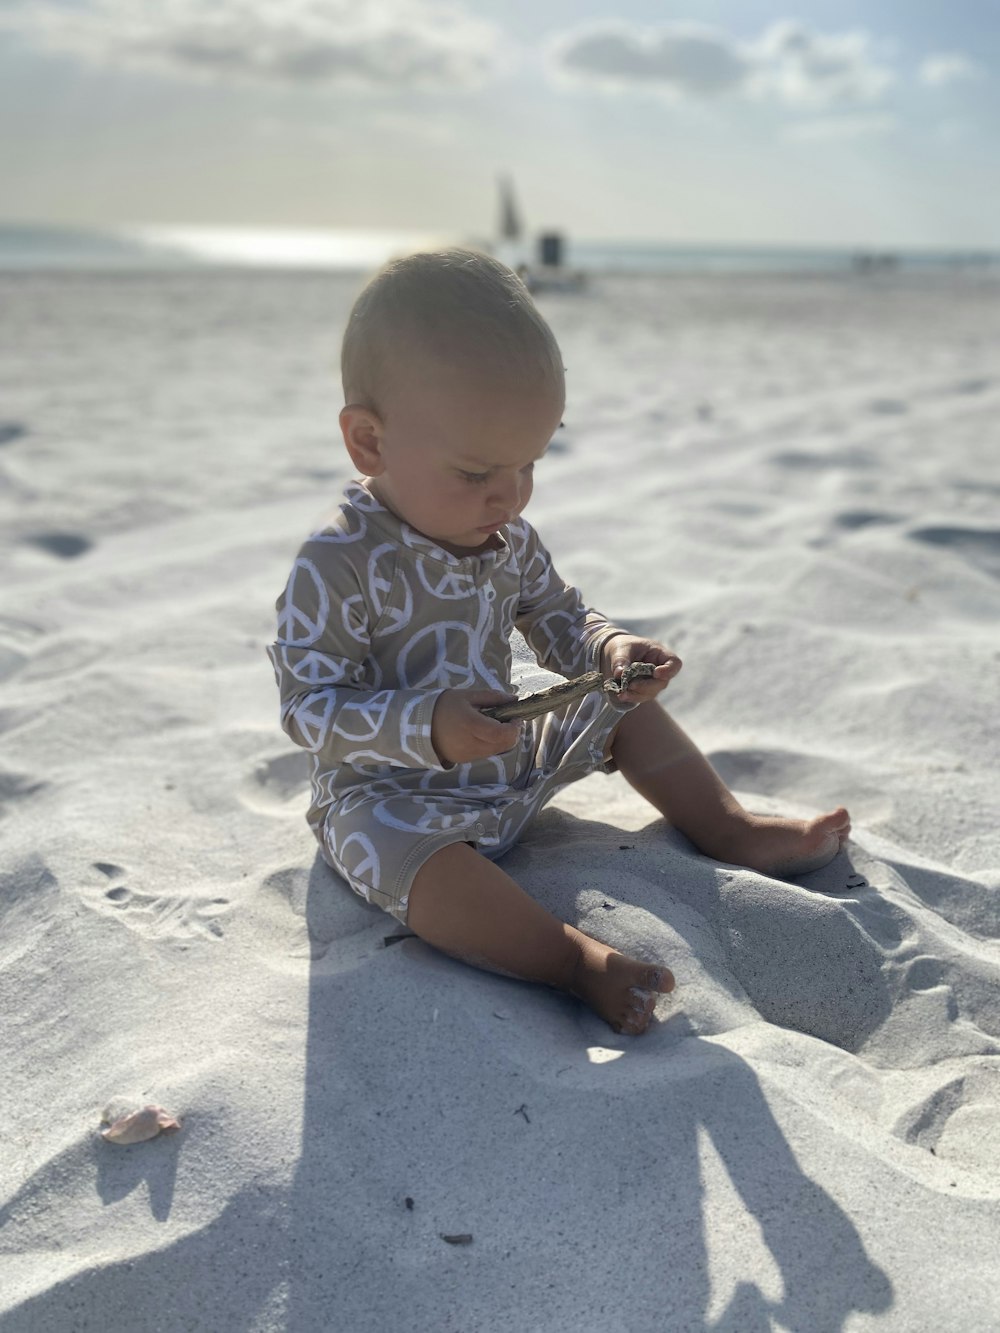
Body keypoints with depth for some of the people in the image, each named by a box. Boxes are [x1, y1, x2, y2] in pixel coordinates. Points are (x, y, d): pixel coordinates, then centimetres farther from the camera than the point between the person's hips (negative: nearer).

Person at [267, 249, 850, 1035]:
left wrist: (614, 650, -13)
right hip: (391, 792, -7)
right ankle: (574, 957, -35)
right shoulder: (339, 564, -25)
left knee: (626, 706, 9)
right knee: (408, 857, -39)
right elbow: (308, 704, -24)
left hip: (512, 761, 7)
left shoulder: (509, 539, -2)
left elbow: (562, 624, 11)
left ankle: (732, 830, 17)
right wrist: (427, 726, -39)